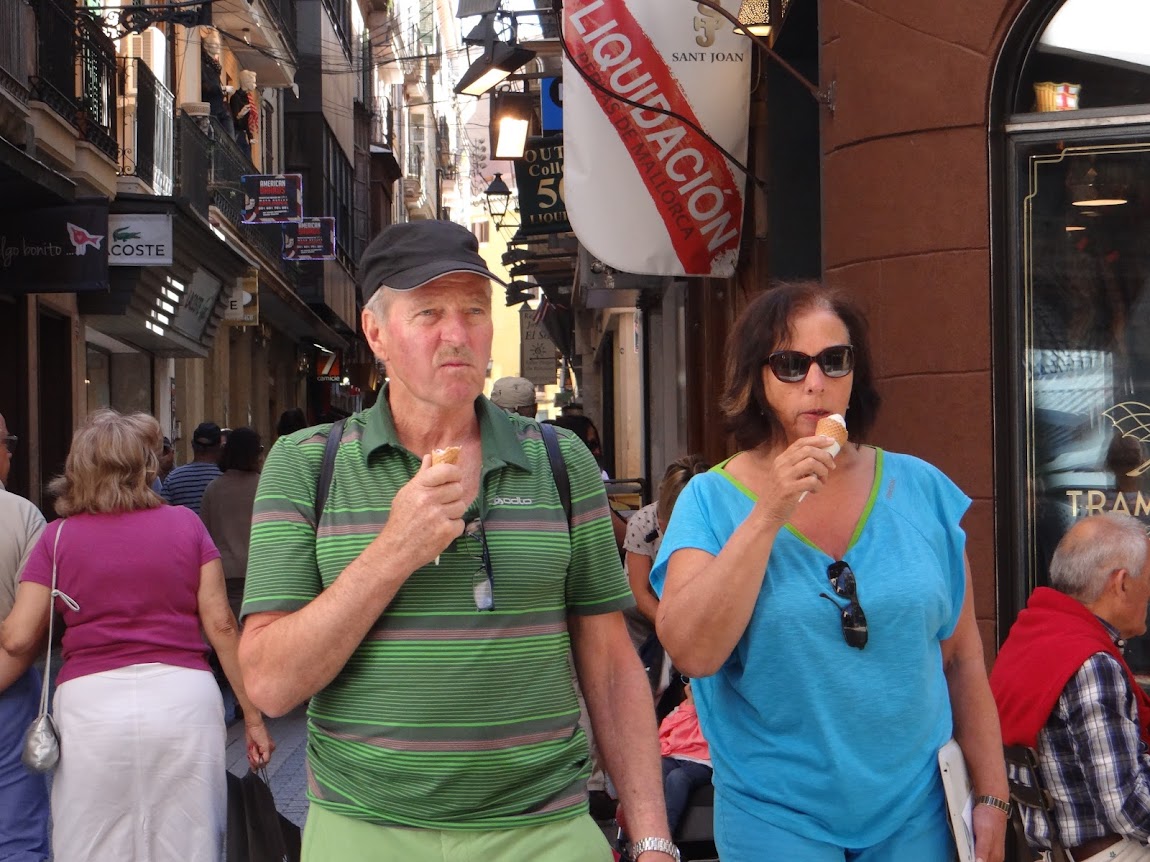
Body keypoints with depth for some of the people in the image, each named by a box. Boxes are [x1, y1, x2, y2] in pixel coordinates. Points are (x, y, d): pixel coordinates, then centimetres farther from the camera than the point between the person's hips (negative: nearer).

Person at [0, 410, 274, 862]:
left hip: (89, 704, 0)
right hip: (183, 698, 0)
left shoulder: (58, 537, 4)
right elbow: (220, 624, 2)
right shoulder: (185, 524, 5)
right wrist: (252, 714, 7)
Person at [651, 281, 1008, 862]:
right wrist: (769, 515, -23)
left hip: (914, 812, 2)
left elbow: (963, 659, 6)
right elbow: (692, 653, -20)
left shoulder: (921, 491, 0)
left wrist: (991, 796, 4)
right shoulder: (711, 500, -6)